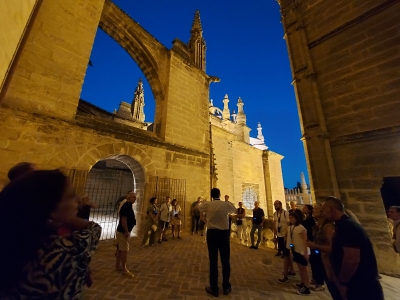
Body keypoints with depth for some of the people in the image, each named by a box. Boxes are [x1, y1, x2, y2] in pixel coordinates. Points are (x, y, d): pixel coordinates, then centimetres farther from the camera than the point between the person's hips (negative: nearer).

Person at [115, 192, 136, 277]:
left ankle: (118, 266, 30)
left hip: (121, 230, 10)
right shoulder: (126, 206, -21)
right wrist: (126, 231, -23)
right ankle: (124, 269, 8)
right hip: (123, 231, -10)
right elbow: (123, 219, -26)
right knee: (124, 250, -1)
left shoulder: (128, 205, 10)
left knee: (120, 249, 18)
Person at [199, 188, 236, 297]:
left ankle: (214, 288, 22)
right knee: (225, 261, 16)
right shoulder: (226, 204, -8)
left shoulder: (207, 204, -7)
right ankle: (226, 287, 31)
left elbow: (197, 208, 13)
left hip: (212, 233, 0)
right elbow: (234, 210, 14)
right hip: (224, 233, 1)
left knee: (213, 261, 10)